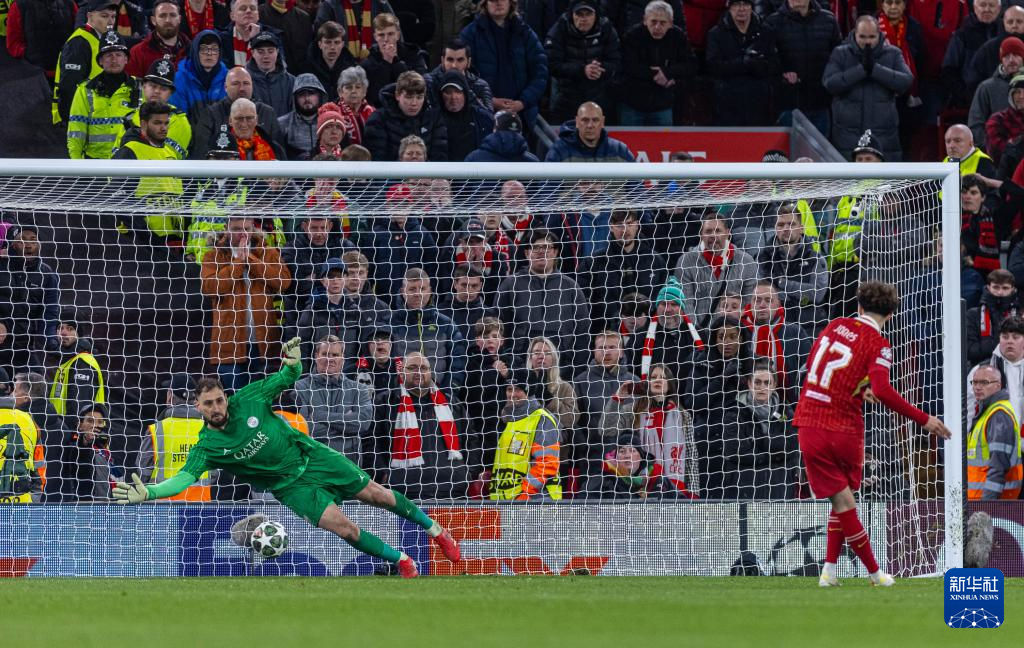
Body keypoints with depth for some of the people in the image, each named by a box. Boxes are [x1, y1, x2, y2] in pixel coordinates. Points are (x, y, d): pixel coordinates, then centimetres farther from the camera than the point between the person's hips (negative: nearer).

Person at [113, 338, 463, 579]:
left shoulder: (248, 400, -13)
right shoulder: (207, 447, -16)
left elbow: (288, 379, -3)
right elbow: (184, 477, -26)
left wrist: (293, 363, -26)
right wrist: (147, 493, -42)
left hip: (312, 456, 1)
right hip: (292, 486, -1)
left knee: (377, 495, 6)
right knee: (343, 527, -15)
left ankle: (434, 529, 28)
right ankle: (400, 560, 6)